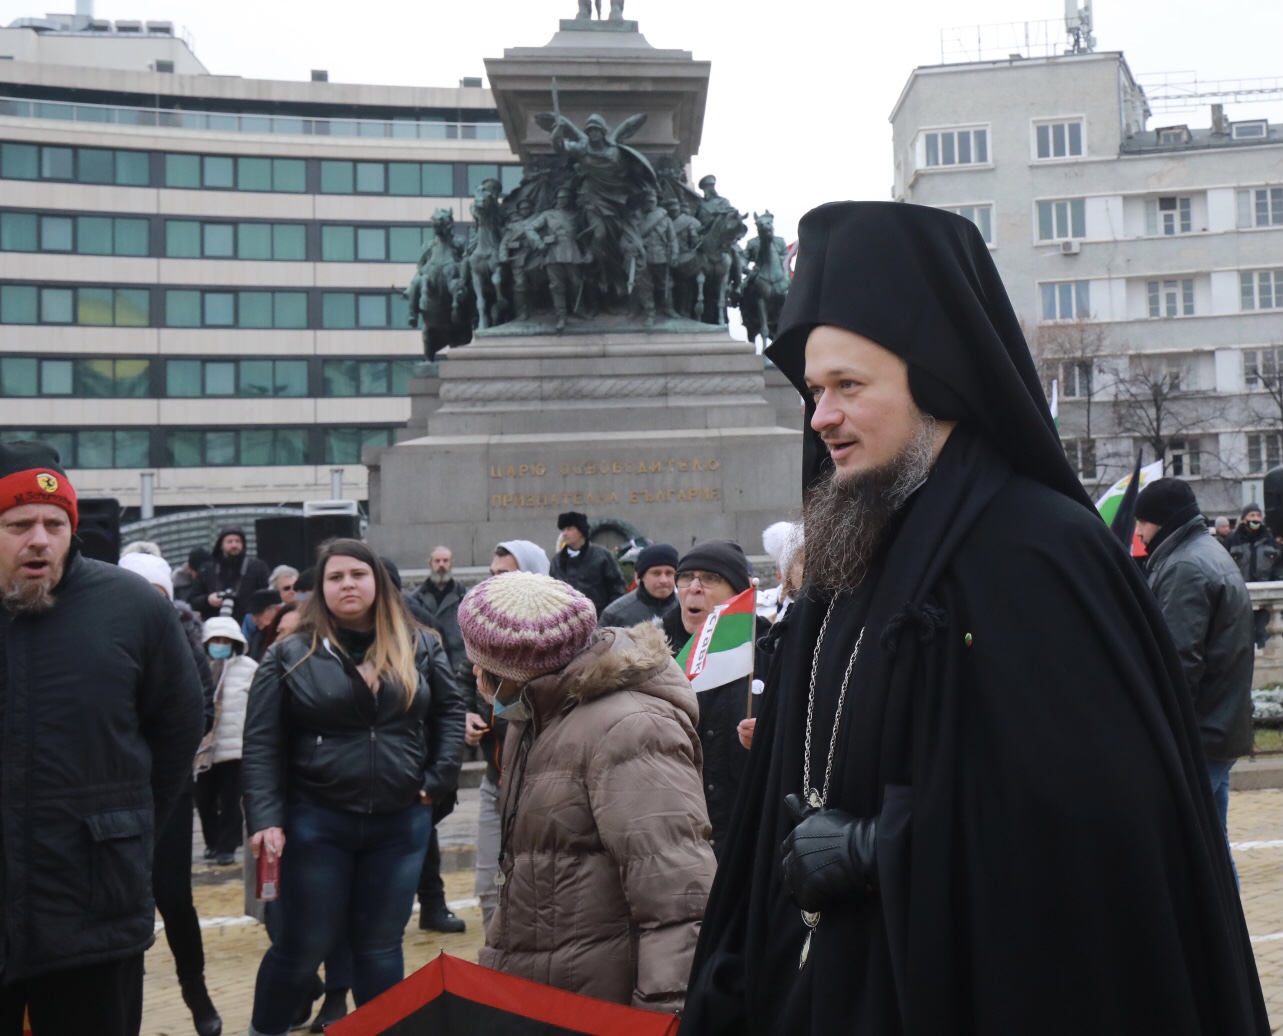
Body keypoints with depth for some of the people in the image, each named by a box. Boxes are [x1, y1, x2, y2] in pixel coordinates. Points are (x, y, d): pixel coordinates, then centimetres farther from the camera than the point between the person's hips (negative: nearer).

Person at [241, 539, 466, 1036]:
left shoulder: (419, 647, 4)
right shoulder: (290, 655, -4)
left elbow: (450, 711, 13)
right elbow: (261, 744, -6)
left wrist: (439, 777, 2)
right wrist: (265, 818, -14)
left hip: (401, 824, 2)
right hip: (316, 822, -2)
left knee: (380, 947, 12)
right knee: (301, 947, 5)